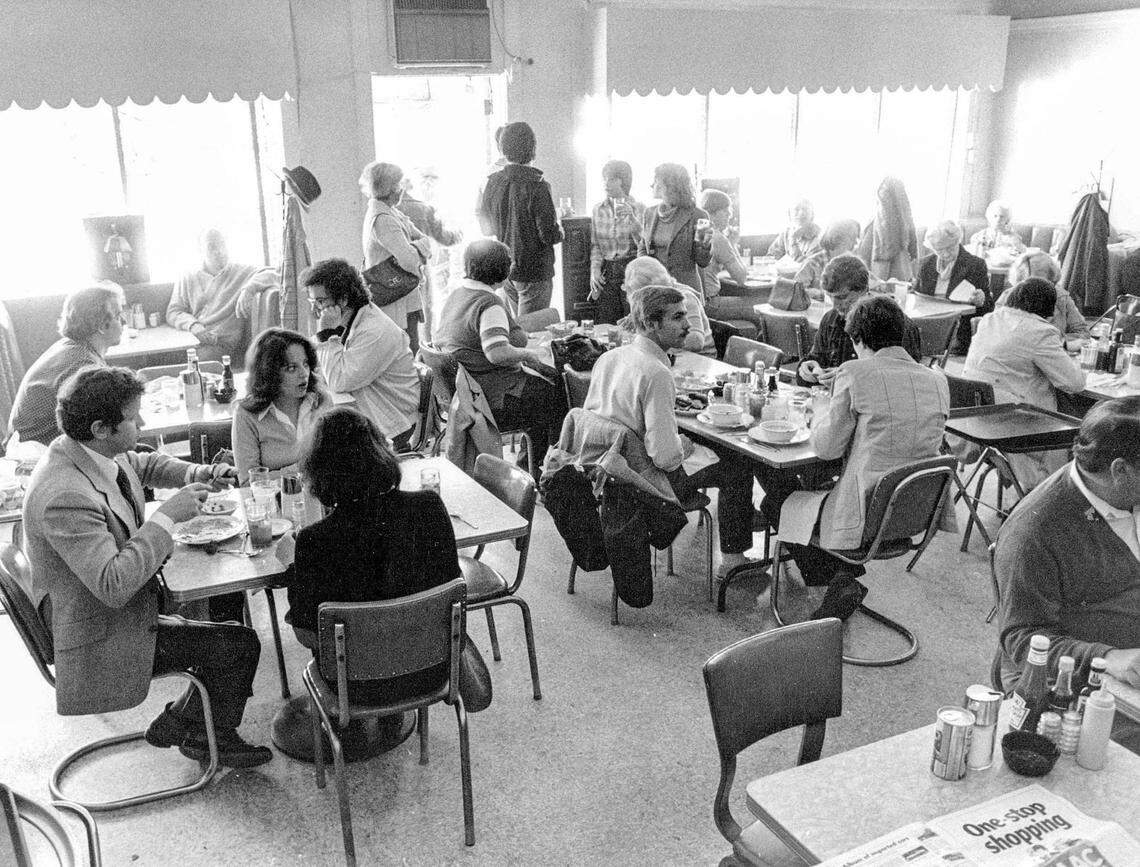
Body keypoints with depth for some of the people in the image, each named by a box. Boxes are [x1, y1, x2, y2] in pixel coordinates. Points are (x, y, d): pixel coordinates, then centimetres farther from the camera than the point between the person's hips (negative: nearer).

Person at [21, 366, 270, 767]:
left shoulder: (96, 453, -5)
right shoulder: (65, 496, -33)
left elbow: (146, 464, 18)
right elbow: (113, 586, -36)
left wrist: (196, 474, 0)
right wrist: (167, 516, -31)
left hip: (123, 603, 9)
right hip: (104, 640, -9)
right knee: (239, 645, -8)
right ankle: (196, 731, 17)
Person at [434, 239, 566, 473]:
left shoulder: (455, 294, 8)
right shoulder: (489, 304, -21)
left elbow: (439, 343, 18)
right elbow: (498, 353, -32)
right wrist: (526, 354, -12)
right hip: (492, 397, -10)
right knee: (558, 397, 3)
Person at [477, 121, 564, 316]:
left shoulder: (493, 182, 1)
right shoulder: (537, 187, -19)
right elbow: (549, 235, -19)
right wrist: (560, 230, 2)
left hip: (504, 270, 7)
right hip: (534, 271, -7)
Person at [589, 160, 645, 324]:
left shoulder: (638, 208, -1)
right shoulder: (598, 209, 10)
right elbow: (595, 244, 13)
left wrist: (631, 217, -21)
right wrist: (594, 269, -2)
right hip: (607, 272, 3)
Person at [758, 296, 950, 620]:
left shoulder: (856, 373, -14)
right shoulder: (937, 380, 3)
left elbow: (827, 448, -8)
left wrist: (820, 421, 13)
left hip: (866, 520, -7)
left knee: (774, 502, 16)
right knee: (816, 487, 29)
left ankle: (841, 581, 12)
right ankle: (845, 576, 17)